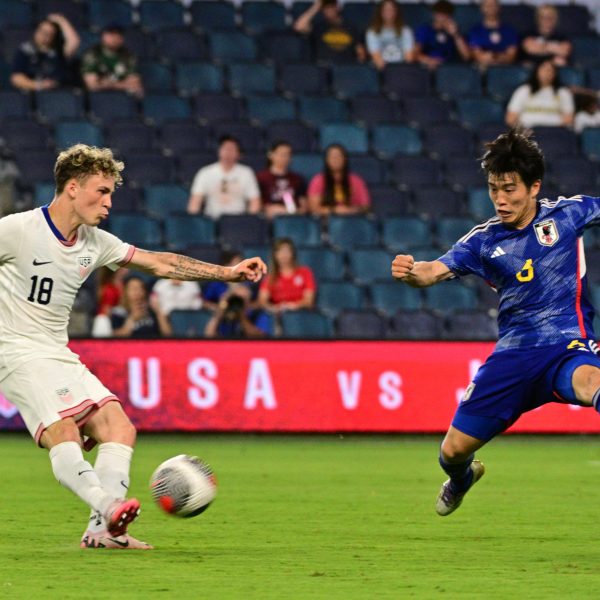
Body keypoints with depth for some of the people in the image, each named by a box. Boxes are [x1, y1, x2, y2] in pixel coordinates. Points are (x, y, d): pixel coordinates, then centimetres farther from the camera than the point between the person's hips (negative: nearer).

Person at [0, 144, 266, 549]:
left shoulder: (95, 243, 9)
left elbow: (159, 263, 12)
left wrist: (228, 272, 7)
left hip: (60, 356, 8)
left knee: (119, 429, -7)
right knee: (63, 431, -28)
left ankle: (103, 530, -13)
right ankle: (107, 506, -45)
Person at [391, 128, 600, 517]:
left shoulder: (566, 214, 1)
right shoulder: (484, 240, 4)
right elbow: (436, 271, -9)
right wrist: (411, 272, -31)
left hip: (567, 342, -3)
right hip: (514, 353, 3)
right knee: (454, 450, 9)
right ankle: (462, 477, 46)